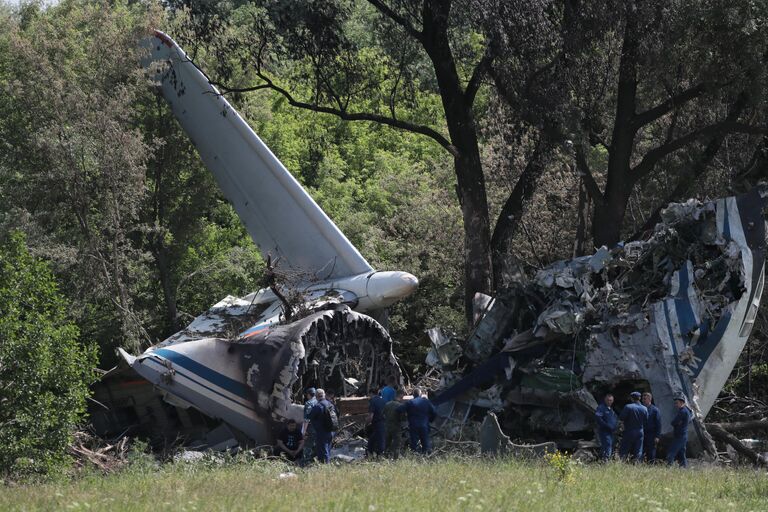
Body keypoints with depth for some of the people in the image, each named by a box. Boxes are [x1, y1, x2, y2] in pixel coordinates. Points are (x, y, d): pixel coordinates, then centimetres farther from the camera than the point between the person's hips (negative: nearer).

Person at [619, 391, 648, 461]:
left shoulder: (628, 407, -12)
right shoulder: (644, 409, 3)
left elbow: (621, 418, -12)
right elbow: (645, 421, 10)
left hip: (629, 432, -4)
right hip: (640, 432, 4)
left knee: (623, 451, 0)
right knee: (638, 452, 7)